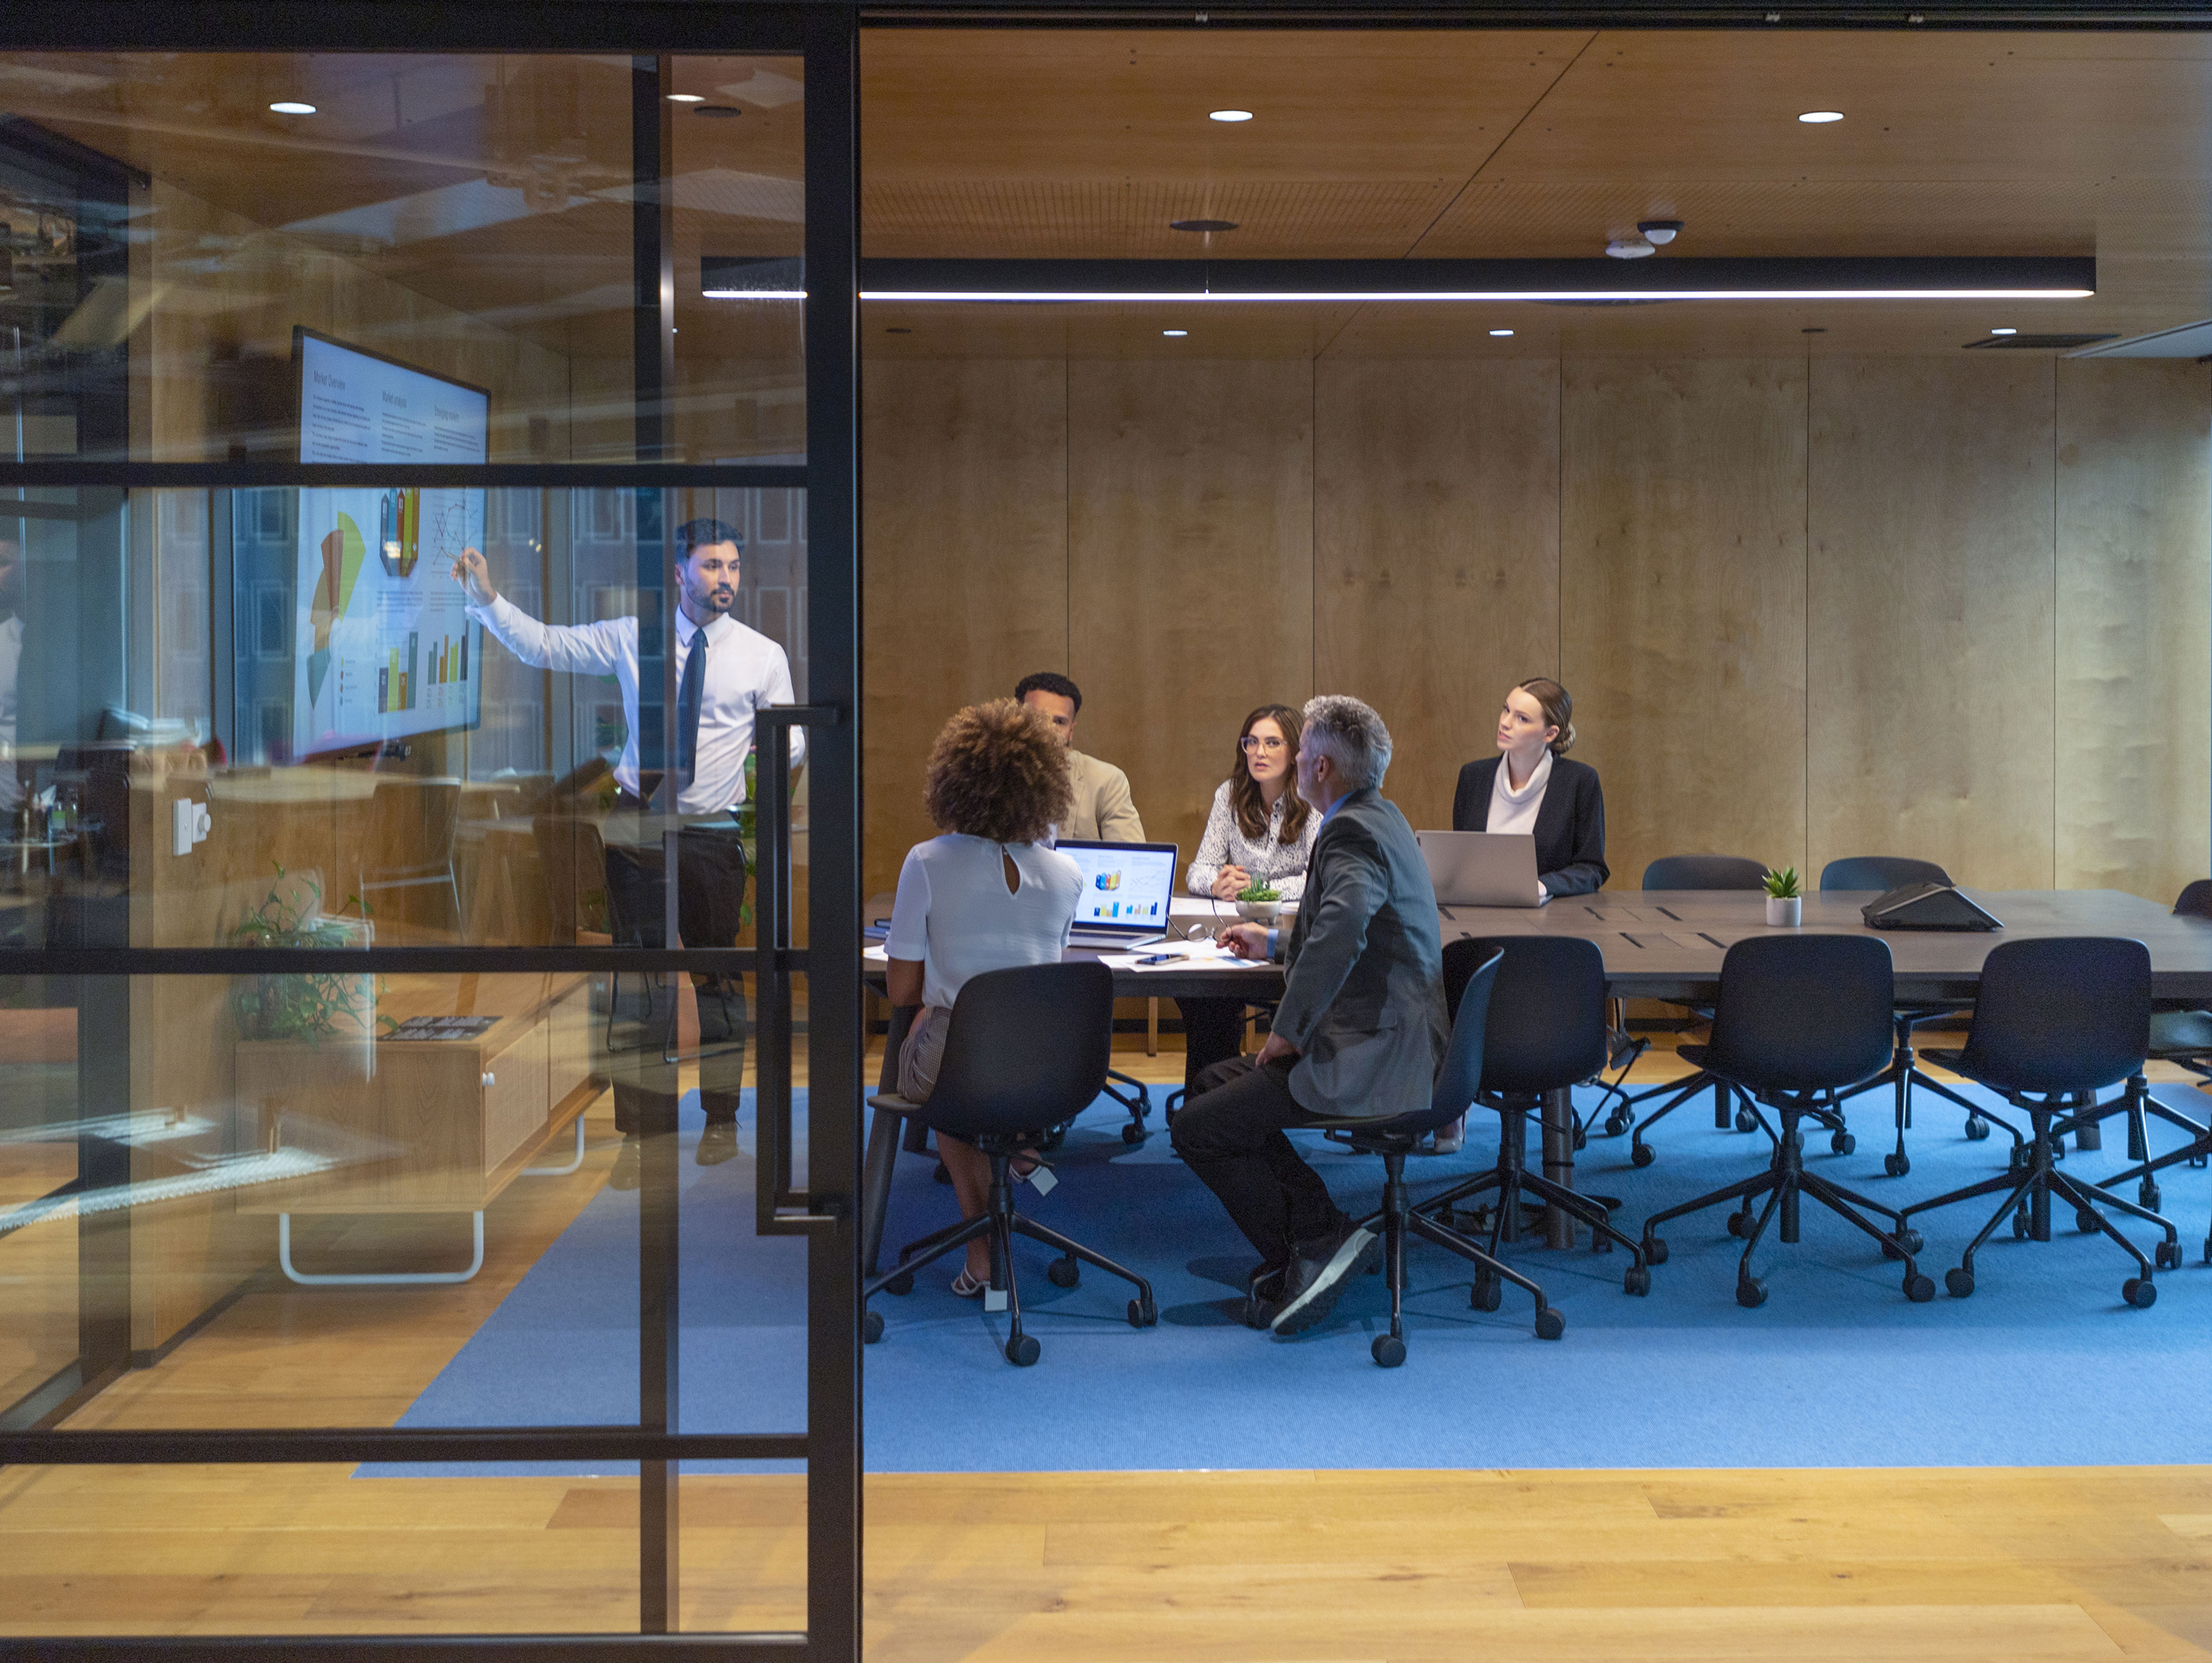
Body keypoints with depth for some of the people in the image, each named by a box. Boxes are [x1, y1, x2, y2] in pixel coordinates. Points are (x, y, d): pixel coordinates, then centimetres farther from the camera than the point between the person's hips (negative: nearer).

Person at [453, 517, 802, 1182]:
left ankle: (721, 1118, 25)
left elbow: (791, 739, 5)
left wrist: (781, 744, -18)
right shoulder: (632, 638, 4)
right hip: (639, 827, 0)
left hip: (712, 834, 0)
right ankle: (640, 1132, 7)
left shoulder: (763, 655, 2)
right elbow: (543, 645, 5)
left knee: (719, 976, 8)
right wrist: (487, 600, -6)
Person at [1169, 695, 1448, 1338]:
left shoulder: (1352, 833, -17)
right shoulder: (1380, 818, 16)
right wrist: (1276, 942, 34)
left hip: (1371, 1060, -11)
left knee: (1196, 1128, -9)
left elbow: (1342, 933, -35)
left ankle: (1306, 1256, -2)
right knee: (1216, 1081, 19)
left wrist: (1289, 1031, -25)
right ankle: (1321, 1231, 11)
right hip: (1387, 1044, 11)